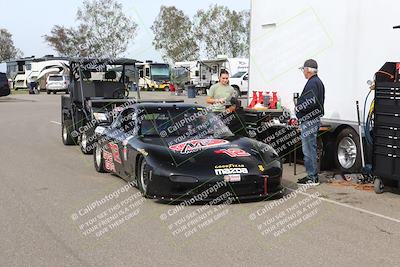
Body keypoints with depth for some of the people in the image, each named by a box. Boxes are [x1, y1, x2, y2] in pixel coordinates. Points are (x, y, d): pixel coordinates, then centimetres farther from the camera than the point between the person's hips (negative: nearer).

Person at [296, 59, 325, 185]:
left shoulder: (312, 83, -16)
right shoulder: (318, 82, 18)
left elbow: (310, 103, -27)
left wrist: (298, 108, -13)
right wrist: (299, 106, 15)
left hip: (309, 121, -11)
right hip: (313, 120, 11)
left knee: (309, 149, -6)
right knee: (310, 149, 16)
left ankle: (312, 177, -2)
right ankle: (313, 175, 23)